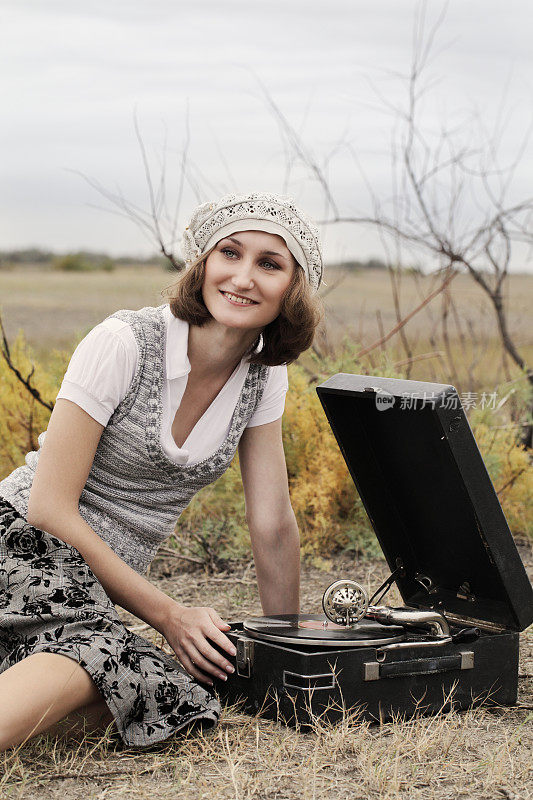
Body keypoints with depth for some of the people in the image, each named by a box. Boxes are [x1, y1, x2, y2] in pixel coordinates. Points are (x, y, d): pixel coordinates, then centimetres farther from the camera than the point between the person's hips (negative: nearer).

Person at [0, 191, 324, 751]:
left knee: (173, 697, -24)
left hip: (101, 588, 7)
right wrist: (169, 615, -12)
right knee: (97, 650, -38)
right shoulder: (122, 343, -15)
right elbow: (49, 506, -15)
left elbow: (273, 522, 8)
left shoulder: (265, 374, 3)